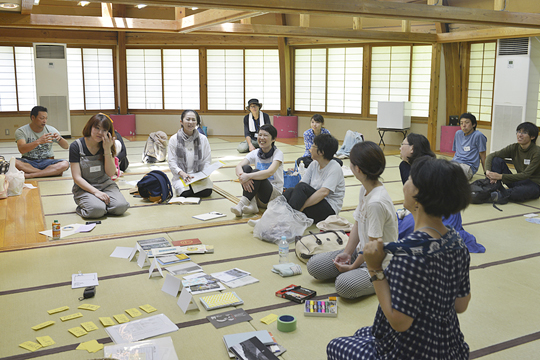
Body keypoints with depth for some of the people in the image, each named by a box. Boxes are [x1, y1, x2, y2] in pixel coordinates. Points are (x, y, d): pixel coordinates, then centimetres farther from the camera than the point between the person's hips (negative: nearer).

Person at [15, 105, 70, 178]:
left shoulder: (51, 130, 4)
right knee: (14, 162, -34)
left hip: (46, 161, 1)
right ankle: (52, 172, -28)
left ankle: (29, 175, -32)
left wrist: (60, 139, -20)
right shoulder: (21, 131, -4)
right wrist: (38, 141, -36)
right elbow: (21, 150, -20)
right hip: (28, 162, -1)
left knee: (65, 164, -29)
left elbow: (66, 146, 3)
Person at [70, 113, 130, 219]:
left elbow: (110, 173, -6)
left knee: (121, 207, -26)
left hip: (105, 185, 3)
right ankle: (82, 208, 3)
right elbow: (77, 177, -12)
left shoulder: (107, 146, 0)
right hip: (84, 188, -3)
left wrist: (107, 150, -17)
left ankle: (102, 203, 6)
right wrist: (96, 192, -24)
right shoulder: (76, 146, -10)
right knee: (96, 210, -33)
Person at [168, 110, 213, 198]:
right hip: (181, 176, -1)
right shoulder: (174, 139, 0)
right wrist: (182, 173, -19)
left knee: (207, 192, -26)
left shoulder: (203, 139, 3)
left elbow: (207, 160, 6)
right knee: (185, 193, -30)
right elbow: (172, 162, -2)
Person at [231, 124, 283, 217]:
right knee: (246, 168, -20)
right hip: (257, 194, 5)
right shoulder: (255, 153, 3)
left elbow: (270, 172, -29)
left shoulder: (278, 153, -9)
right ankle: (252, 205, -29)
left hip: (275, 194, -5)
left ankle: (241, 204, -36)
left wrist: (248, 176, -40)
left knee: (256, 172, -30)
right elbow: (239, 166, -14)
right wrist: (241, 175, -38)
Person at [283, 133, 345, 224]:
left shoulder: (335, 168, -13)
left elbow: (324, 192, -25)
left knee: (302, 187, -28)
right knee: (290, 191, -18)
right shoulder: (314, 165, 10)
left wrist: (301, 207, -29)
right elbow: (300, 183, 2)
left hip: (329, 210, -7)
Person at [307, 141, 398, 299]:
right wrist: (346, 253, -3)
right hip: (361, 252, 8)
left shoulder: (377, 202, -29)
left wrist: (353, 266, -12)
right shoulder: (364, 189, 0)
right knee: (314, 265, -1)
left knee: (344, 285, -33)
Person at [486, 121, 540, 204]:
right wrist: (488, 171, -27)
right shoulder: (514, 148, -2)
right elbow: (492, 155, -5)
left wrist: (501, 176, -33)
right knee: (496, 160, -10)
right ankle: (496, 189, -22)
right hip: (519, 181, 6)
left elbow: (526, 175, -25)